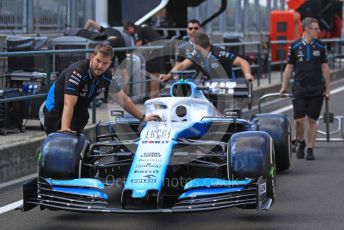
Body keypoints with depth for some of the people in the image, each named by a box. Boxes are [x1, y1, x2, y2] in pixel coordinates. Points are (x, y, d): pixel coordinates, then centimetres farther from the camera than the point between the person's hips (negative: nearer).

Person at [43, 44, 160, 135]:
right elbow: (68, 105, -38)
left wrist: (143, 117, 1)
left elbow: (123, 100, 2)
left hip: (79, 112, 6)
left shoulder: (107, 77, -11)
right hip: (56, 111, -6)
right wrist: (65, 130, -49)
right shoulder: (77, 72, -31)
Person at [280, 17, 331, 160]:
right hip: (300, 88, -1)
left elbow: (325, 68, 8)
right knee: (299, 119, -6)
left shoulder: (321, 46, 4)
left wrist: (327, 89, 6)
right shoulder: (294, 46, 1)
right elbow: (289, 68, 7)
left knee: (312, 120, 2)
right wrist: (284, 87, 5)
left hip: (317, 89, 1)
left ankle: (310, 149, 11)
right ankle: (300, 142, 21)